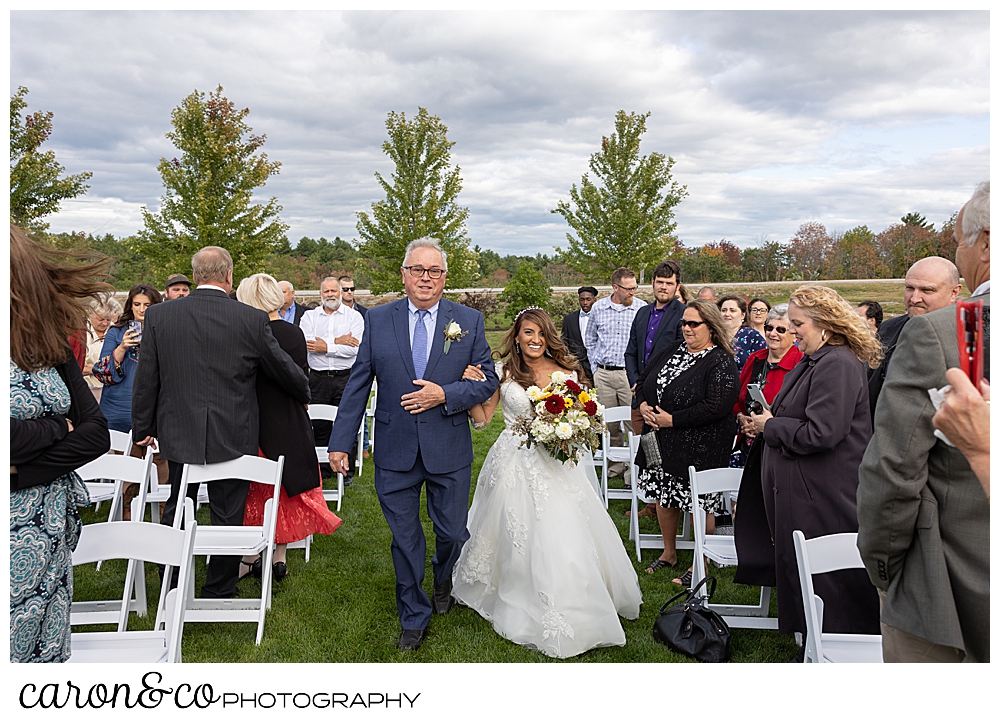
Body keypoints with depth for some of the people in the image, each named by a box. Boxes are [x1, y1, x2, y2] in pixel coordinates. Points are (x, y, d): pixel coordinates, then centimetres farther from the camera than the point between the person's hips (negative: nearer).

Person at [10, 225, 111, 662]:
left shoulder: (50, 349, 5)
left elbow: (97, 432, -2)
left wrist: (22, 469, -13)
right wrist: (60, 427, -8)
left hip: (51, 534, 4)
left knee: (46, 648, 14)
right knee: (15, 644, 7)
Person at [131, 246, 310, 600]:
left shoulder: (159, 315, -5)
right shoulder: (252, 319, -11)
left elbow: (146, 378, 1)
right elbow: (284, 369, 1)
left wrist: (143, 428, 13)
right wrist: (305, 393, 21)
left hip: (178, 434, 3)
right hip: (233, 438, -2)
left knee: (176, 510, 19)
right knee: (228, 515, 11)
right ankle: (219, 593, 23)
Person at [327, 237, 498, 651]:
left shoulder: (468, 321, 0)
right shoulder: (377, 320, 1)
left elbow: (488, 380, 1)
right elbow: (357, 385, 2)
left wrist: (445, 395, -16)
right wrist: (341, 442, -2)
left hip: (449, 450, 0)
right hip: (395, 451, 0)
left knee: (452, 533, 12)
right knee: (405, 539, 9)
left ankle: (446, 584, 46)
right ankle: (414, 617, 29)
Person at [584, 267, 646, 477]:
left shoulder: (643, 308, -3)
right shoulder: (598, 307, 4)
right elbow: (590, 339, 16)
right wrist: (595, 366, 10)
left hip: (630, 373, -3)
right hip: (603, 375, 3)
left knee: (634, 422, -5)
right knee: (609, 423, 10)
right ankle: (615, 465, 23)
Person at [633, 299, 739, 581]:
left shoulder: (721, 363, -13)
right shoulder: (673, 350, 9)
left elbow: (715, 407, -23)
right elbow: (643, 380, 15)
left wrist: (672, 420, -20)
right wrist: (644, 405, -5)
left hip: (699, 449, -7)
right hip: (660, 441, 7)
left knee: (698, 504, 2)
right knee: (664, 497, 16)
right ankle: (669, 553, 35)